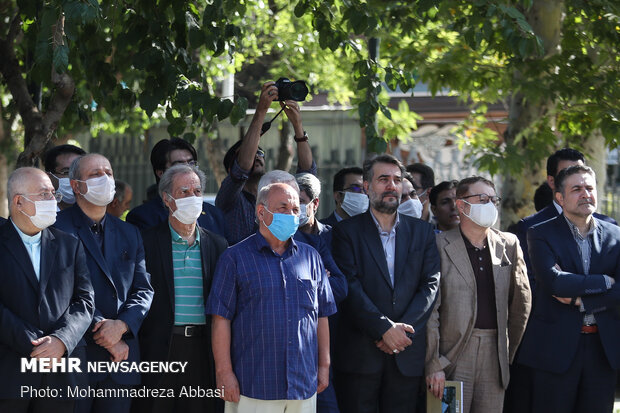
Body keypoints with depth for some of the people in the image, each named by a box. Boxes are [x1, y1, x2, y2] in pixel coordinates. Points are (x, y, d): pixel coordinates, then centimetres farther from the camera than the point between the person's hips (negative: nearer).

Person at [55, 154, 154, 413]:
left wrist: (121, 326, -10)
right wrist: (106, 339, -11)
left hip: (122, 352, 5)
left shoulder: (129, 234, 16)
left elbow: (143, 290, 10)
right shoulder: (57, 229, -3)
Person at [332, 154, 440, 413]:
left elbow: (430, 284, 4)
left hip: (407, 354, 2)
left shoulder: (422, 232, 13)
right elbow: (350, 287, -7)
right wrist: (385, 328, -15)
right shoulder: (347, 231, 3)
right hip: (359, 352, -2)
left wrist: (402, 329, -10)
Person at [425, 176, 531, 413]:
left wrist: (511, 350, 10)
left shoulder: (509, 245, 10)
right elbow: (430, 309, -5)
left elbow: (521, 302, 14)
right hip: (453, 355, -3)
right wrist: (434, 365, -10)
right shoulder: (440, 246, -2)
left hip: (495, 355, 4)